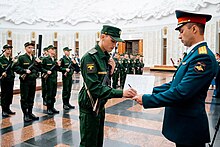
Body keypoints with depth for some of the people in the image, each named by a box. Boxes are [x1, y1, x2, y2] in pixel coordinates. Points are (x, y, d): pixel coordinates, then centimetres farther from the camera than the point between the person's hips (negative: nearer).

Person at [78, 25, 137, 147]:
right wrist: (121, 93, -33)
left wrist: (111, 68, -5)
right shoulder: (90, 57, -19)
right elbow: (94, 87, -28)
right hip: (89, 107, -8)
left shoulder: (105, 57, 8)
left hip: (100, 105, 8)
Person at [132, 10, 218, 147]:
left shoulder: (203, 57, -22)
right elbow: (175, 83, 12)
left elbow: (181, 93, -28)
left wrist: (147, 99, -22)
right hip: (181, 122, 9)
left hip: (189, 126, -9)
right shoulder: (194, 53, 10)